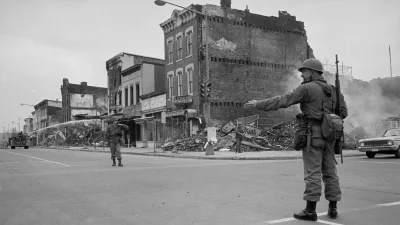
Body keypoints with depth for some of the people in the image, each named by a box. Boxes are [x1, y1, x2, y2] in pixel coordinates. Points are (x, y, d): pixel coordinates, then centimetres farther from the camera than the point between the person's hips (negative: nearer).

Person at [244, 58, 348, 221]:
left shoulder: (307, 88, -9)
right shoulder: (333, 90, 14)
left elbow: (282, 100, -12)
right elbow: (343, 113, 15)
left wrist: (258, 104, -7)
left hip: (313, 135, -7)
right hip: (328, 136, 7)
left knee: (312, 173, -6)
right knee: (330, 172, 10)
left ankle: (310, 210, -2)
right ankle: (333, 208, 15)